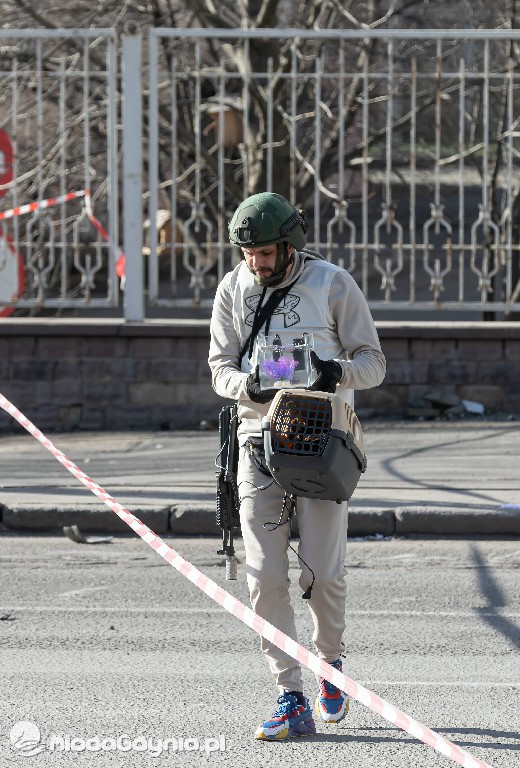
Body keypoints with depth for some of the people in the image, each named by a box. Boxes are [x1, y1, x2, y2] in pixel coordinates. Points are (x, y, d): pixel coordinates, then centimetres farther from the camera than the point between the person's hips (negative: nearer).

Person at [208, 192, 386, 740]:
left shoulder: (333, 285, -3)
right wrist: (247, 385, -16)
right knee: (265, 576, -7)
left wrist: (338, 372, -23)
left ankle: (331, 661, 26)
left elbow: (372, 362, 0)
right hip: (259, 439, 3)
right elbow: (221, 367, 7)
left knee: (322, 574, -5)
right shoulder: (232, 290, 6)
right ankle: (292, 701, -5)